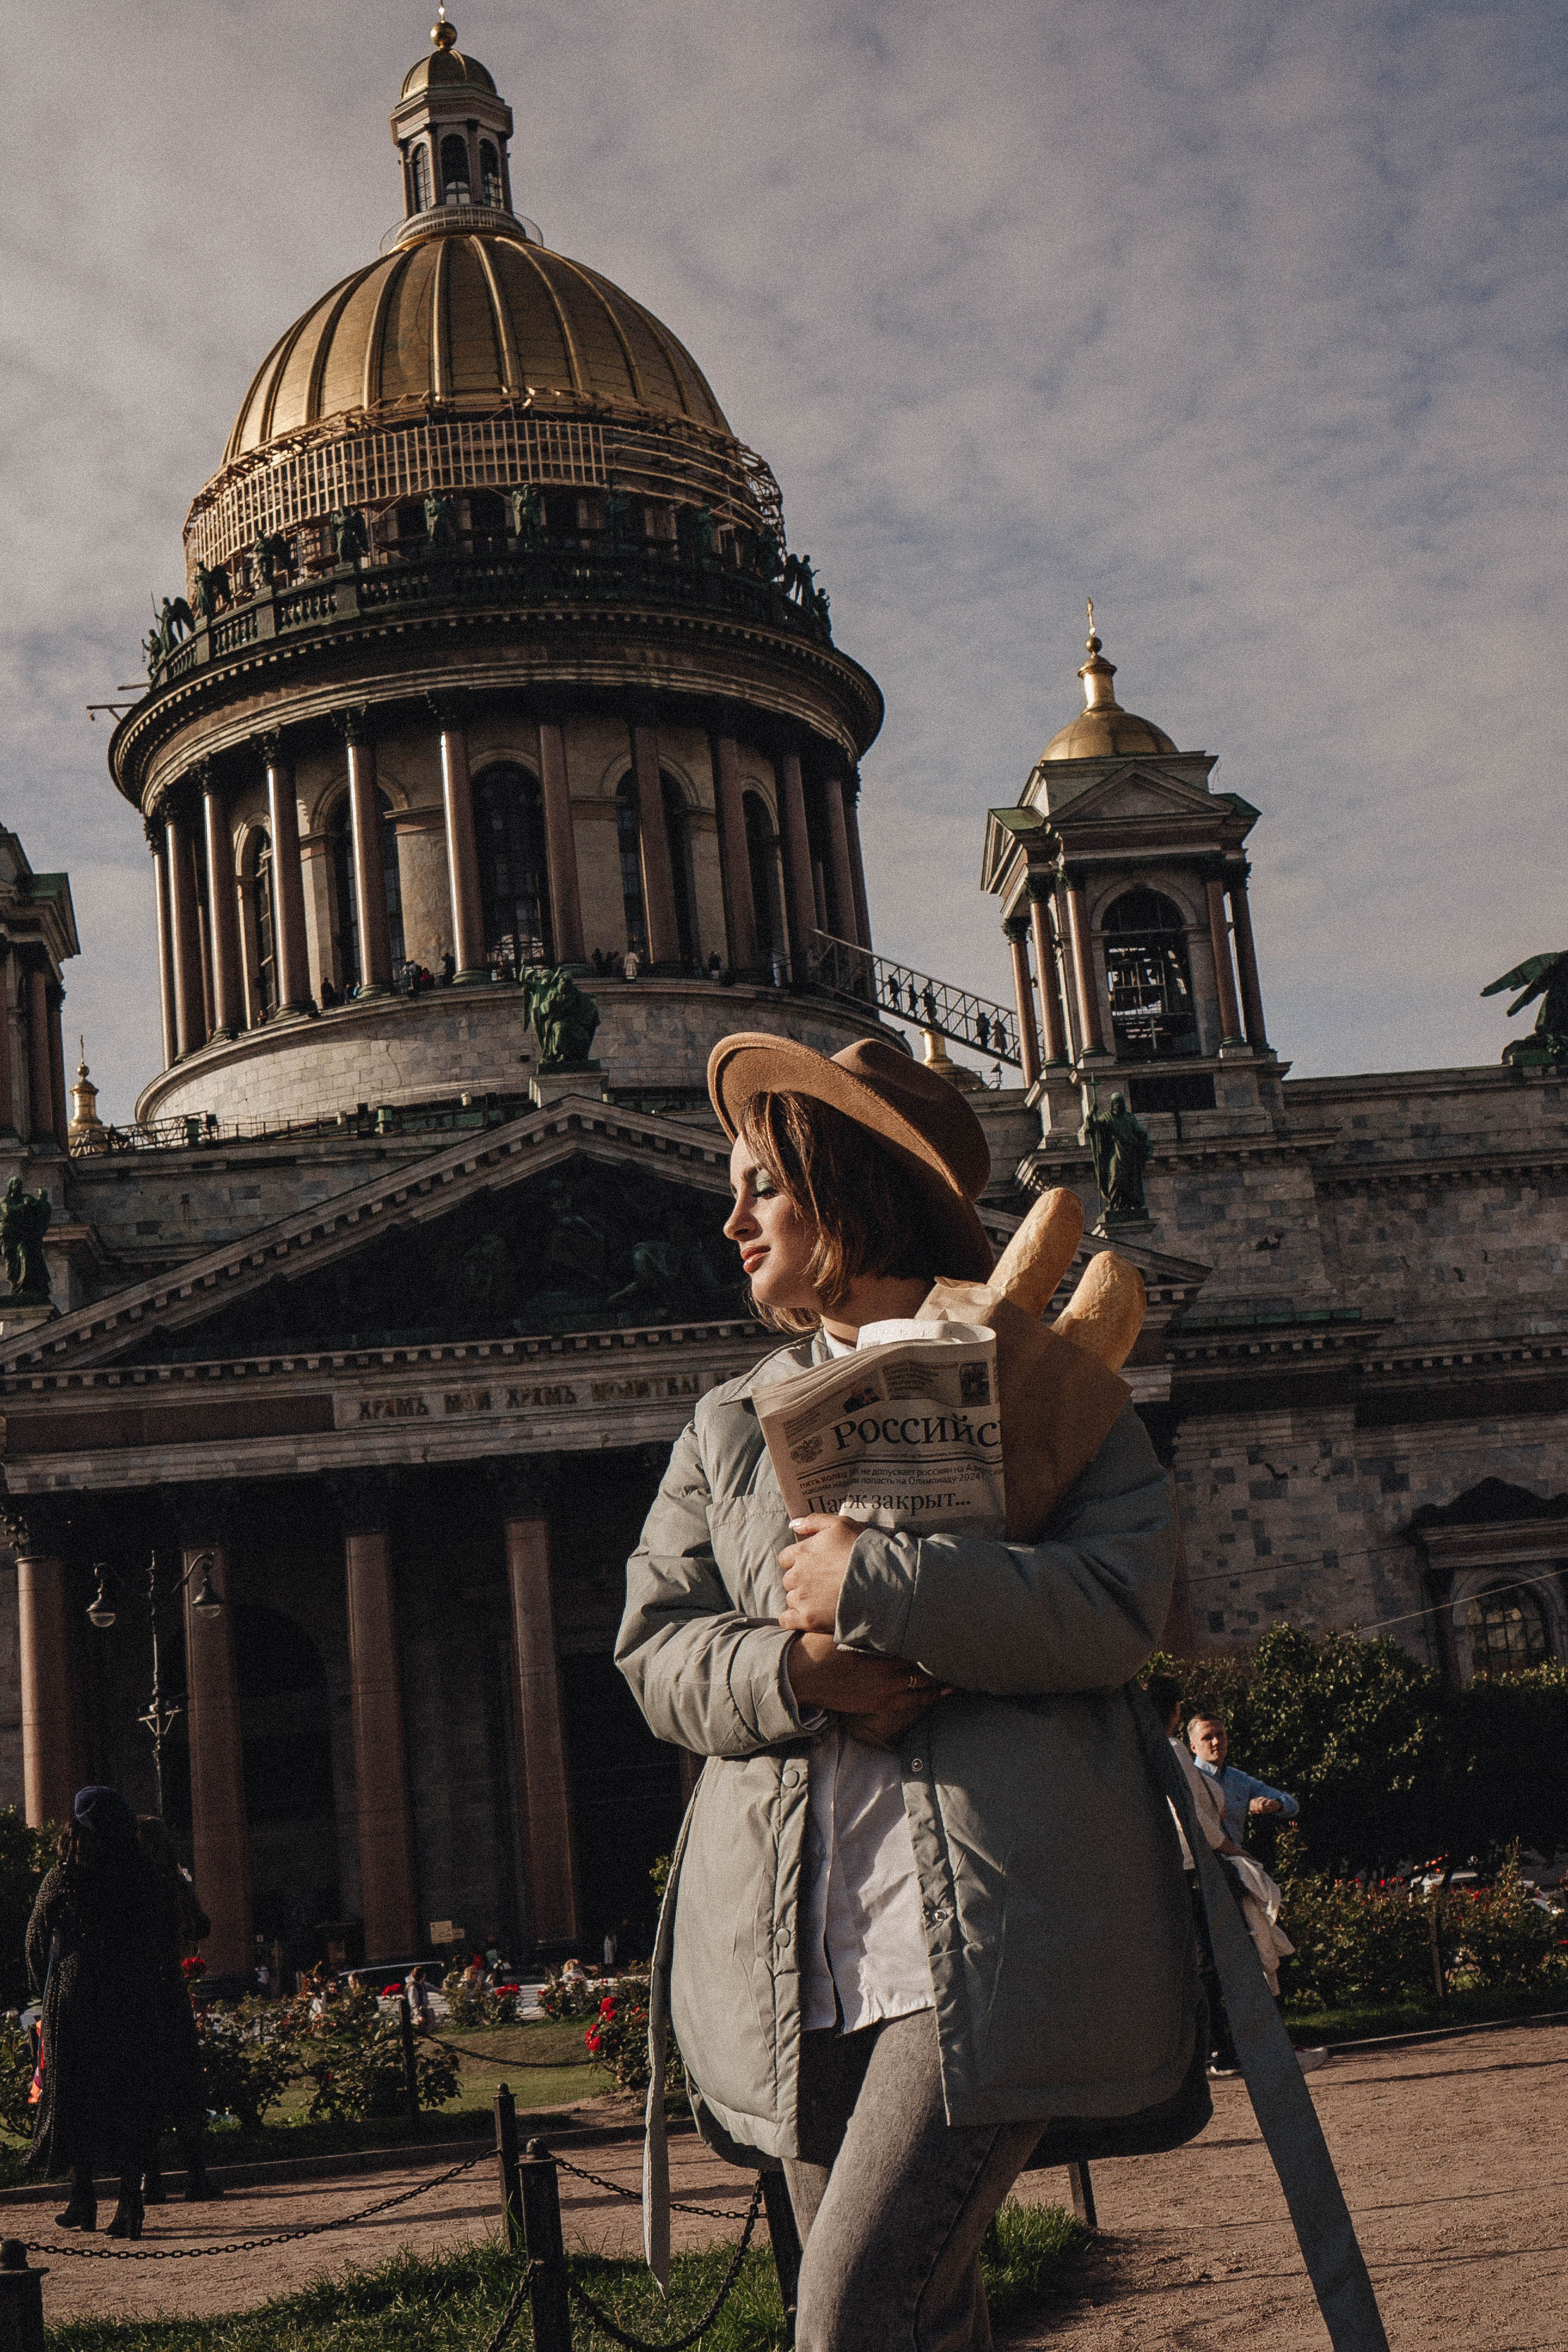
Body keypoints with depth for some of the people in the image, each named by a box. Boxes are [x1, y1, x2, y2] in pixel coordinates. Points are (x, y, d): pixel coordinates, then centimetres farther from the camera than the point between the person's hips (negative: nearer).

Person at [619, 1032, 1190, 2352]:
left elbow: (1122, 1607, -8)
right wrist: (787, 1669, -12)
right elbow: (656, 1652, 9)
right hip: (800, 1957, 5)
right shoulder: (730, 1426, 18)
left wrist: (873, 1588, -14)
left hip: (993, 1937, -5)